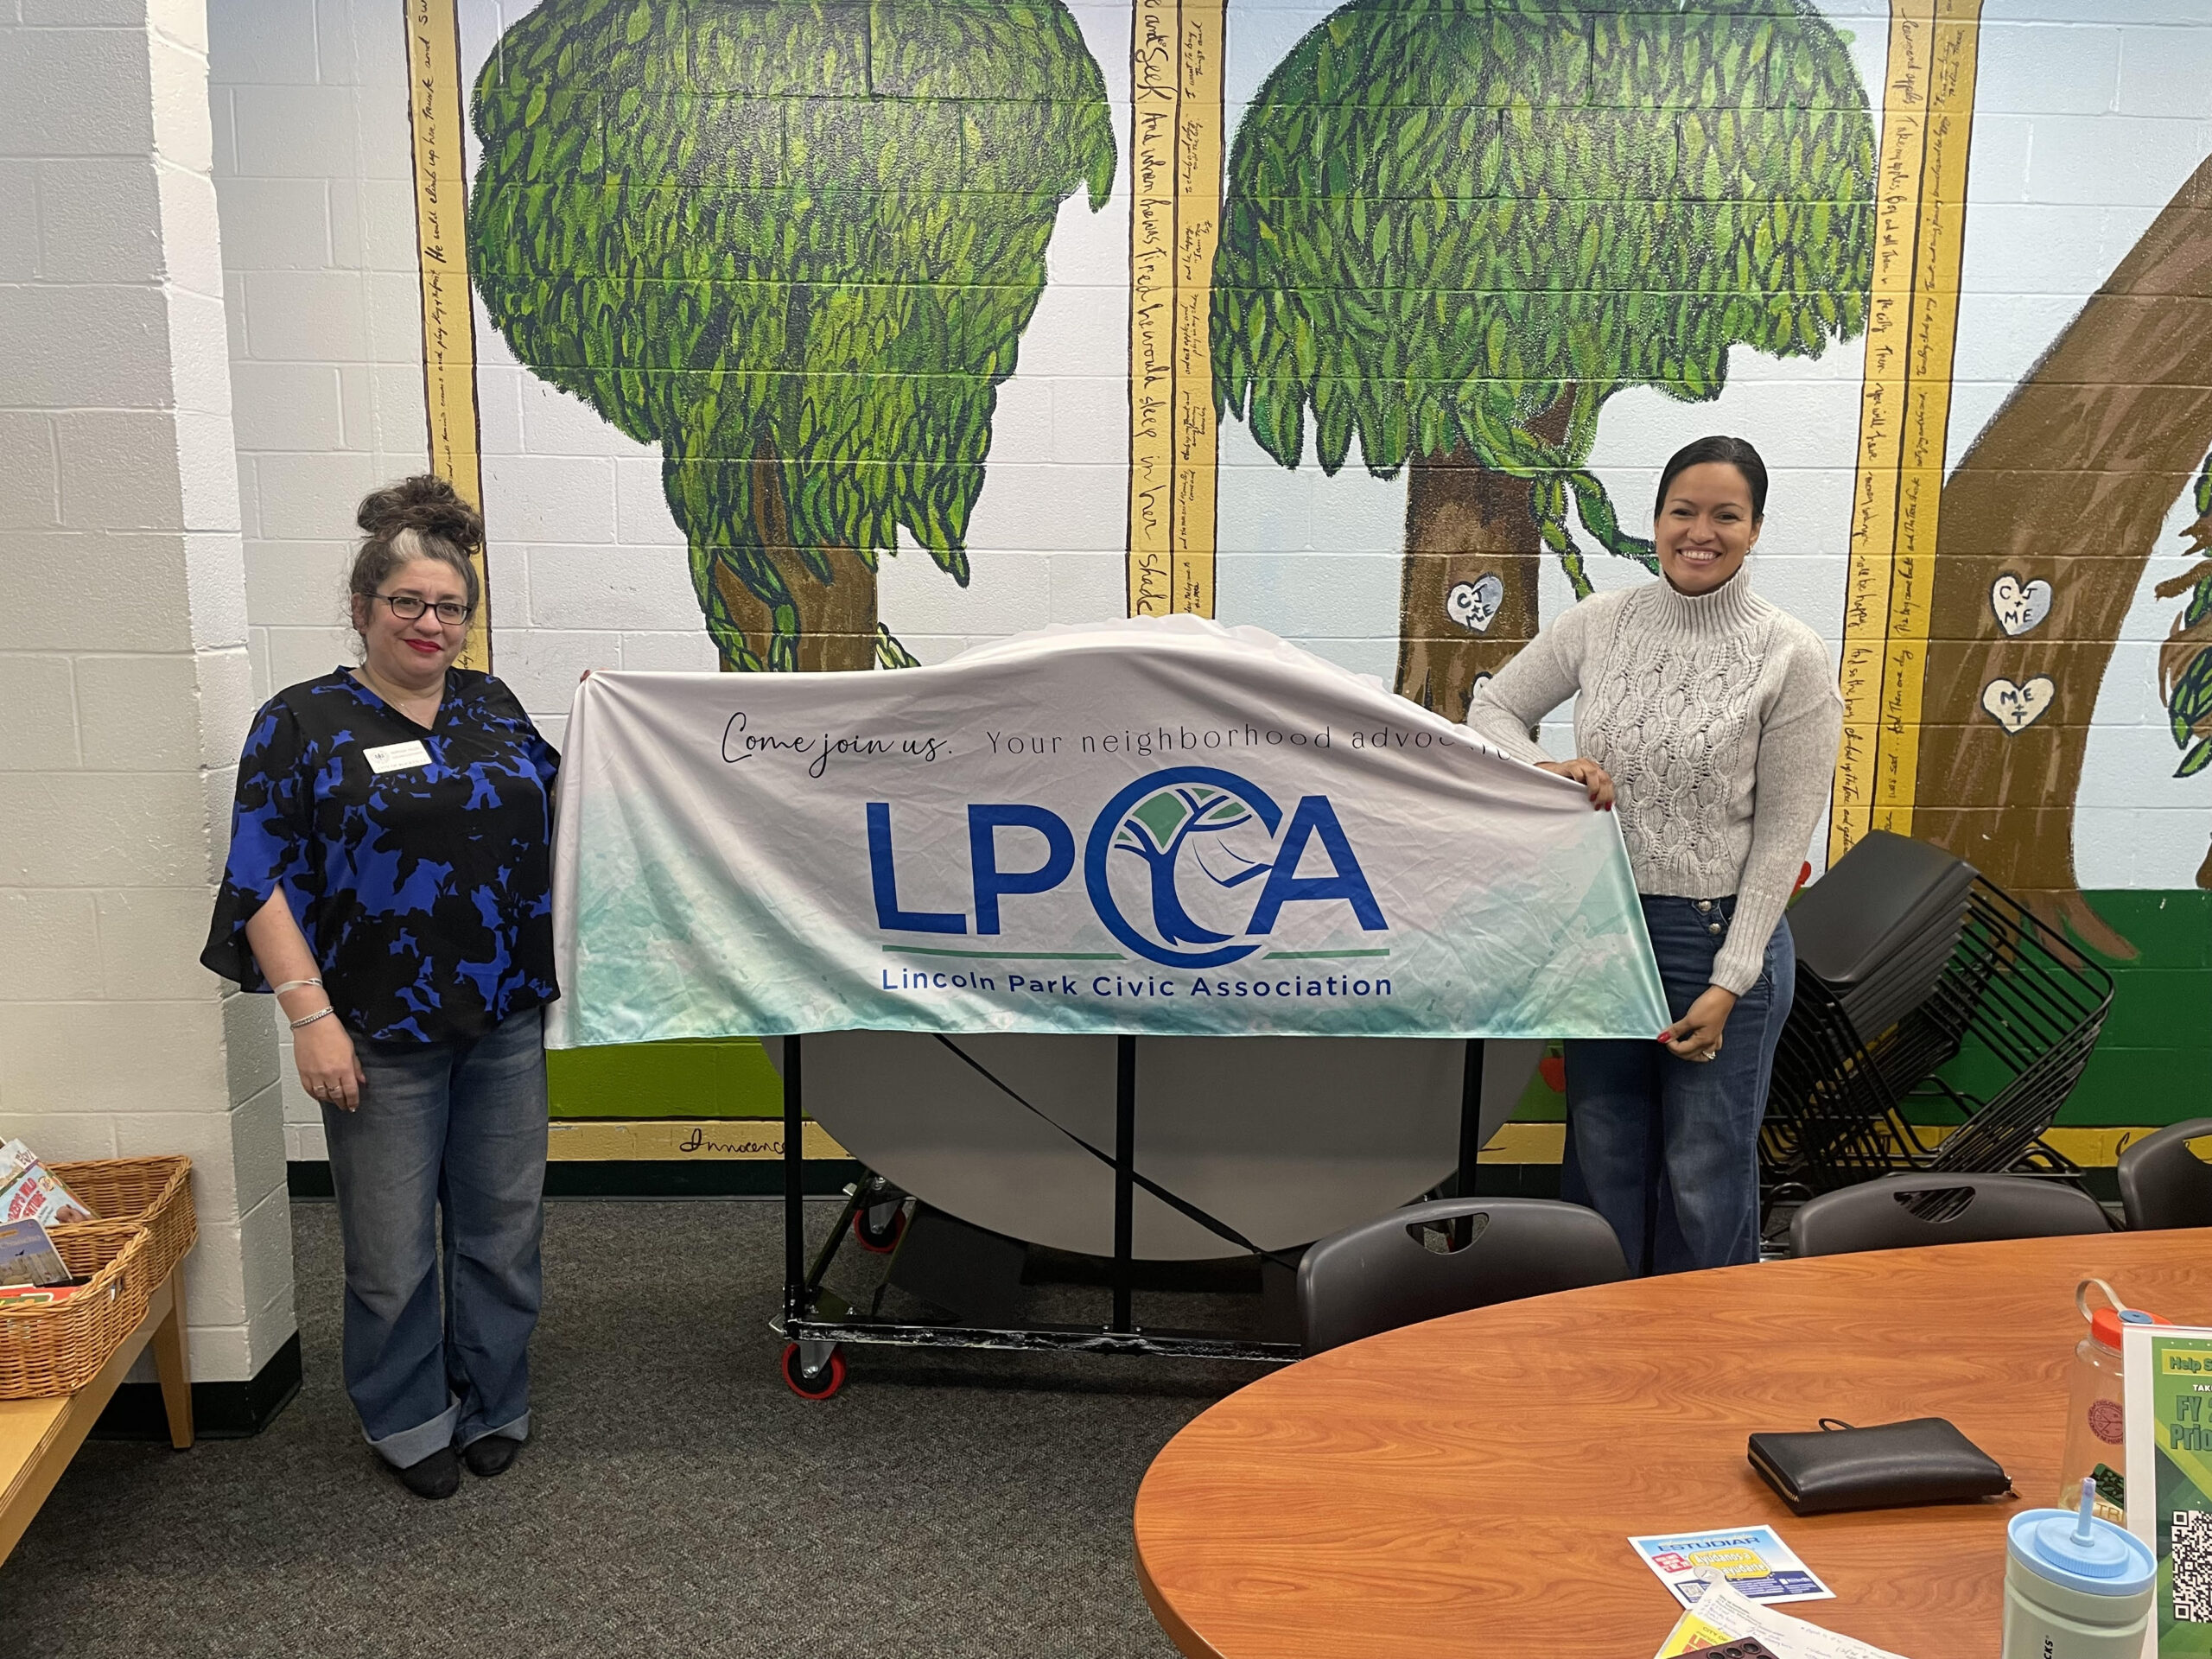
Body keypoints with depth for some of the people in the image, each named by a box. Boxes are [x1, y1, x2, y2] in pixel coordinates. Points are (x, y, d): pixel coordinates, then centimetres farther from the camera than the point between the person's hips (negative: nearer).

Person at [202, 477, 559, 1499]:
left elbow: (556, 820, 18)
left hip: (504, 1022, 4)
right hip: (381, 1033, -4)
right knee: (393, 1248, 8)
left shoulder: (493, 705, 9)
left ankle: (493, 1405, 31)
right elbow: (262, 882, -9)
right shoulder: (302, 722, -5)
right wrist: (311, 1017, -15)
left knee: (503, 1229, 13)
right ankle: (406, 1420, 29)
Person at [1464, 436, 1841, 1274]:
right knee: (1601, 1156, 16)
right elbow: (1491, 708, 11)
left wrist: (1730, 983, -12)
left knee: (1705, 1173, 8)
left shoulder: (1791, 656, -9)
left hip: (1718, 935, -4)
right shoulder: (1600, 623, 1)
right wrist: (1546, 771, -12)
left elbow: (1783, 834, -9)